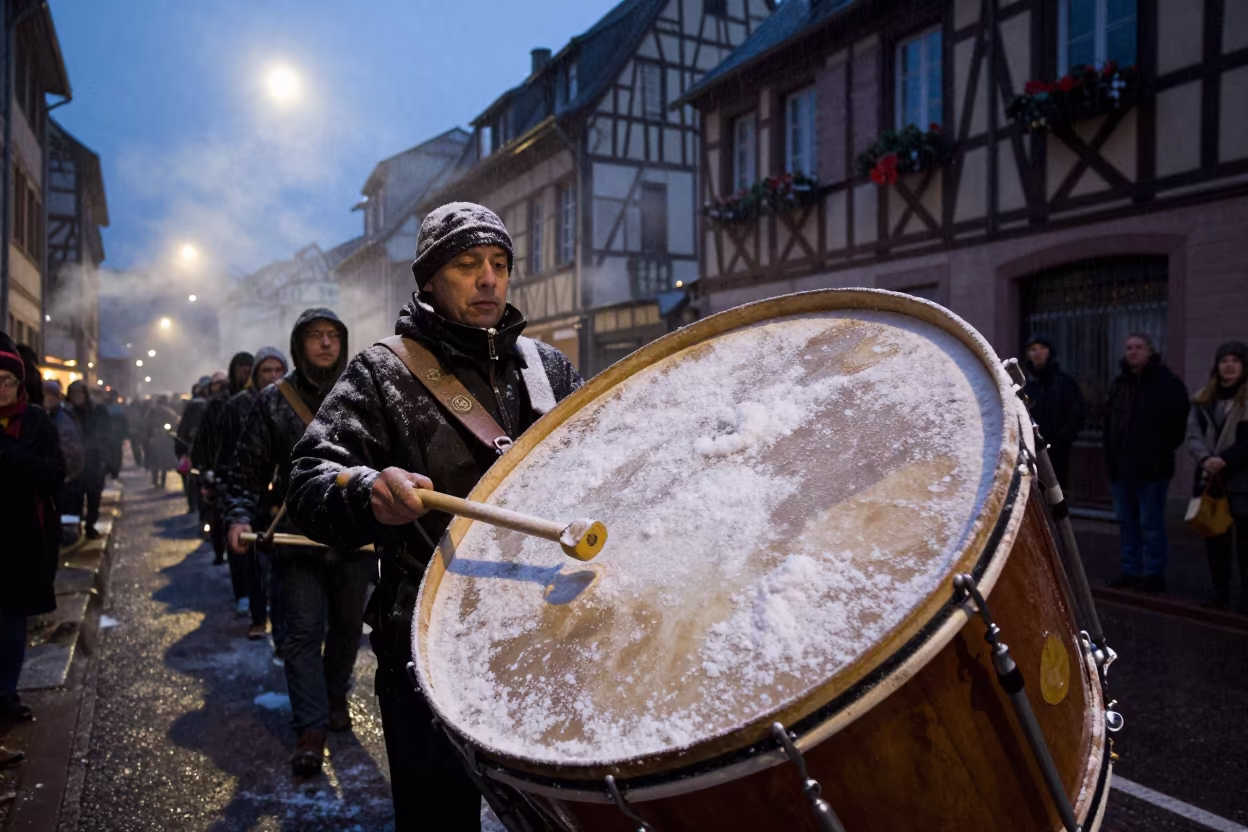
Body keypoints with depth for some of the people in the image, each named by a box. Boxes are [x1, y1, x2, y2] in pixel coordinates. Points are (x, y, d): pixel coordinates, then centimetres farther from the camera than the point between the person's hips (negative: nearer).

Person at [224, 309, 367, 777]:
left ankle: (334, 695, 38)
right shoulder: (273, 401, 1)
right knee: (304, 631, -1)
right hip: (298, 533, -1)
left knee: (347, 625, 15)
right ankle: (311, 729, 7)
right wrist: (240, 516, -11)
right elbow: (249, 469, 3)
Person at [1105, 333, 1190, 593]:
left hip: (1151, 468, -7)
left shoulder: (1166, 382, -7)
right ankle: (1131, 570, 21)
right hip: (1122, 466, 7)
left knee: (1151, 522, -2)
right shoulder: (1120, 384, 13)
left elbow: (1178, 424, -9)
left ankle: (1154, 574, 7)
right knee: (1126, 521, 12)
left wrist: (1161, 452, -10)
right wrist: (1110, 455, 11)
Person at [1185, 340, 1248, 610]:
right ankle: (1219, 590, 21)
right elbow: (1193, 434, 2)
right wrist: (1205, 459, -15)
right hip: (1210, 479, 5)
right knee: (1214, 535, 11)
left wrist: (1225, 460, -19)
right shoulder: (1203, 398, 10)